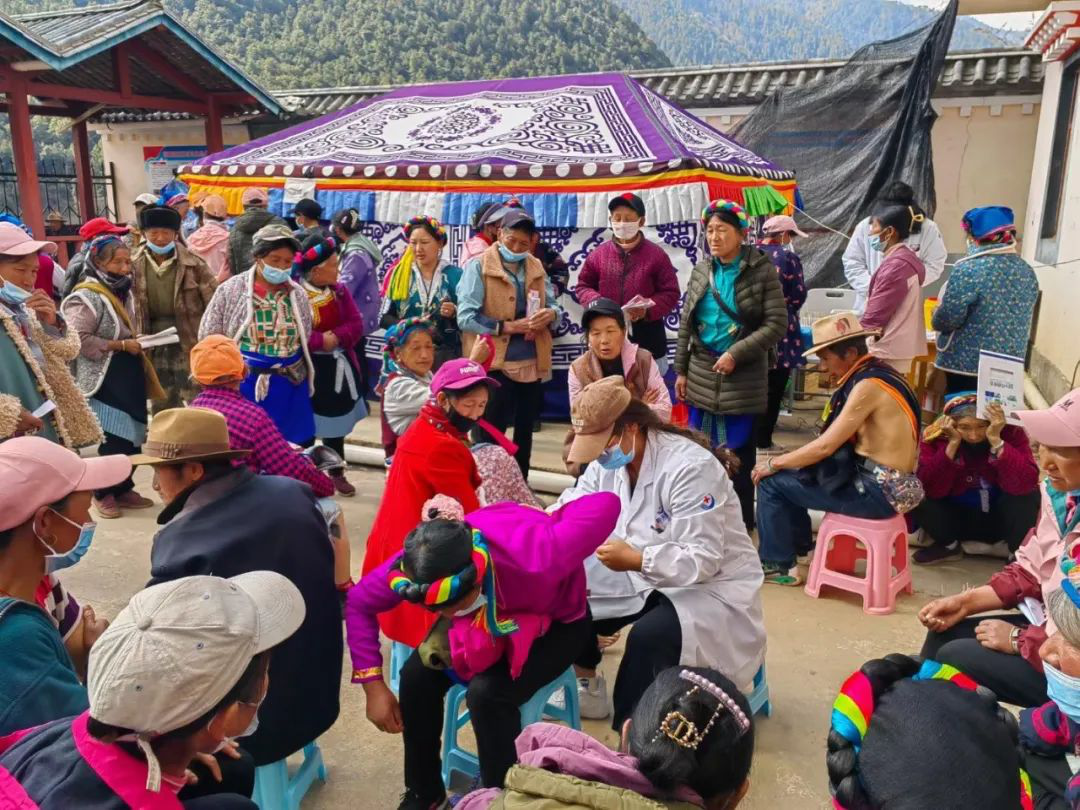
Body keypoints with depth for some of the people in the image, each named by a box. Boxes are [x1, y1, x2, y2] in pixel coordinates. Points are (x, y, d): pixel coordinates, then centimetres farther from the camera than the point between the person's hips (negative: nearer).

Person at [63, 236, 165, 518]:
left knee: (131, 437, 11)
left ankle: (123, 488, 24)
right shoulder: (85, 298, -13)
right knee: (113, 439, -3)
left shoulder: (124, 292, 13)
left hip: (129, 376, 8)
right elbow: (78, 340, -20)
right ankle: (103, 493, 14)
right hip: (106, 380, -8)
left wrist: (136, 344, 9)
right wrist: (120, 345, -18)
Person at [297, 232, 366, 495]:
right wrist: (320, 340, -24)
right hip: (308, 370, -6)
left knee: (337, 423, 17)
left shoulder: (339, 291, 3)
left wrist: (336, 337, -17)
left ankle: (337, 474, 32)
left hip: (338, 368, 6)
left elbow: (356, 325, 0)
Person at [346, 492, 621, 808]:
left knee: (487, 691, -28)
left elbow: (607, 504, -35)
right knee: (417, 674, -13)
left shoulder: (536, 560, -45)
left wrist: (551, 523, -20)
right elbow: (359, 602, -13)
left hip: (555, 619, -4)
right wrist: (374, 686, -17)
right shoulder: (421, 561, -30)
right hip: (489, 610, 5)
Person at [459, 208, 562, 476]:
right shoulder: (478, 266, -6)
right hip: (494, 364, -6)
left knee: (525, 430, 16)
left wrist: (551, 314, -12)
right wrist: (508, 326, -20)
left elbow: (553, 306, 13)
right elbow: (466, 317, -13)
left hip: (532, 362, 6)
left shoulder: (536, 267, 11)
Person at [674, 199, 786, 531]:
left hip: (743, 376, -4)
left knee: (738, 452, 2)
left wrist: (736, 354, -18)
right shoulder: (702, 270, 6)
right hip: (702, 373, 4)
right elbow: (686, 323, 9)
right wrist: (681, 370, 7)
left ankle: (741, 522, 18)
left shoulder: (762, 270, -7)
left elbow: (777, 324, -11)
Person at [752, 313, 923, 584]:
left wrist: (773, 463, -8)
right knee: (791, 472, 18)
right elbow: (837, 441, 13)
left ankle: (777, 565, 9)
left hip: (880, 491, -10)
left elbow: (825, 446, -18)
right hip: (886, 483, 10)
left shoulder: (868, 386, -20)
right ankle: (800, 543, 31)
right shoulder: (877, 373, 9)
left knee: (772, 482, -5)